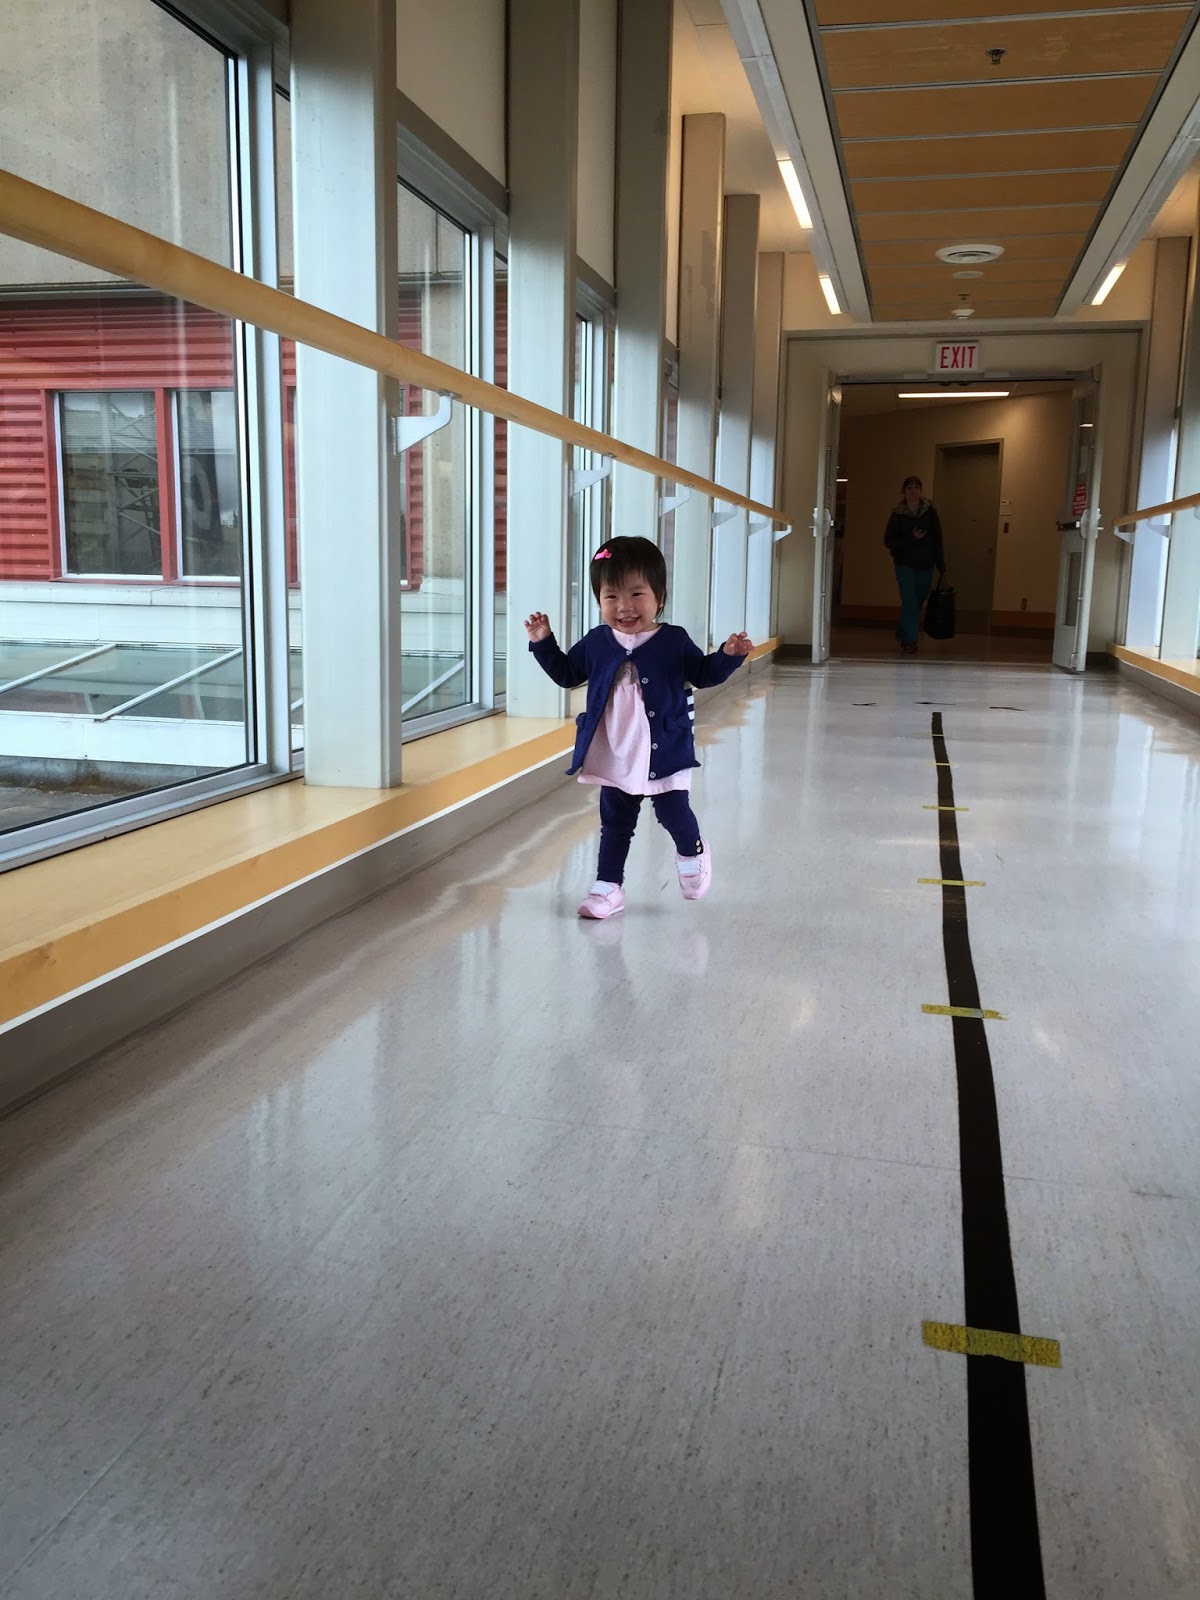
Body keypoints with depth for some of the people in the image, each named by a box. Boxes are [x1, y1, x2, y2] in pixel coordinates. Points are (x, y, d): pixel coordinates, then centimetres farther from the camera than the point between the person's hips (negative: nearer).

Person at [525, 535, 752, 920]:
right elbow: (567, 674, 12)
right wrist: (543, 643, 2)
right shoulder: (595, 644, -1)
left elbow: (703, 675, 4)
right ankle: (608, 885, 21)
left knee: (674, 813, 7)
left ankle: (692, 854, 39)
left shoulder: (674, 642, -7)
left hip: (664, 754, -2)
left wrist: (728, 656, -13)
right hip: (614, 758, 2)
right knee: (614, 823, 11)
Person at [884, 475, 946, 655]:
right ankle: (910, 641, -6)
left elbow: (937, 539, 3)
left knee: (918, 602, 11)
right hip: (905, 565, -3)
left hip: (925, 565, 3)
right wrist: (912, 538, -18)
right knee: (910, 602, -11)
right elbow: (888, 541, -6)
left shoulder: (930, 511, 0)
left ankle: (902, 633, 31)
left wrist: (941, 565, 2)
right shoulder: (898, 514, -4)